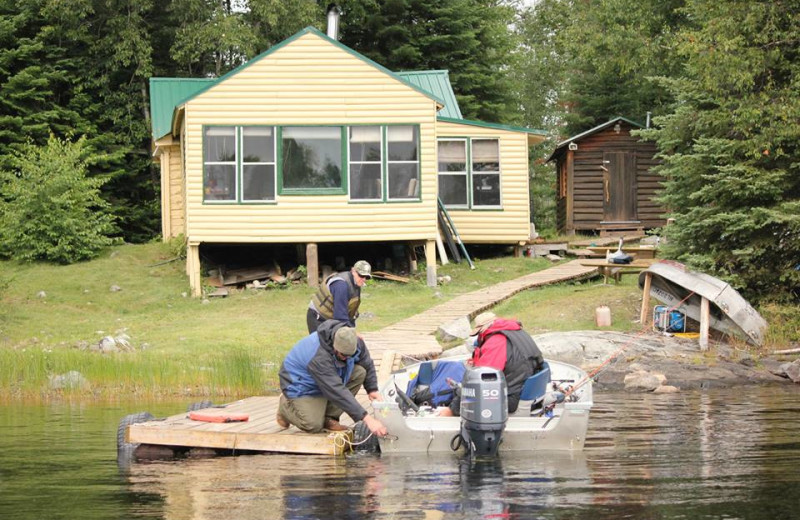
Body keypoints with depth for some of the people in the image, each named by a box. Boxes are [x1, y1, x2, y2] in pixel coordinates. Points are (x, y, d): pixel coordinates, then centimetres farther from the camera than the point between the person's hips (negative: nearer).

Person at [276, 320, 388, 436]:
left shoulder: (356, 342, -19)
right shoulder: (319, 357, -42)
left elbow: (368, 365, 3)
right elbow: (337, 391, -46)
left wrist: (372, 390, -11)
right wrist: (366, 418, -50)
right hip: (300, 384, -7)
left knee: (360, 372, -17)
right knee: (314, 426, -23)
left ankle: (329, 418, -7)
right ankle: (285, 406, 11)